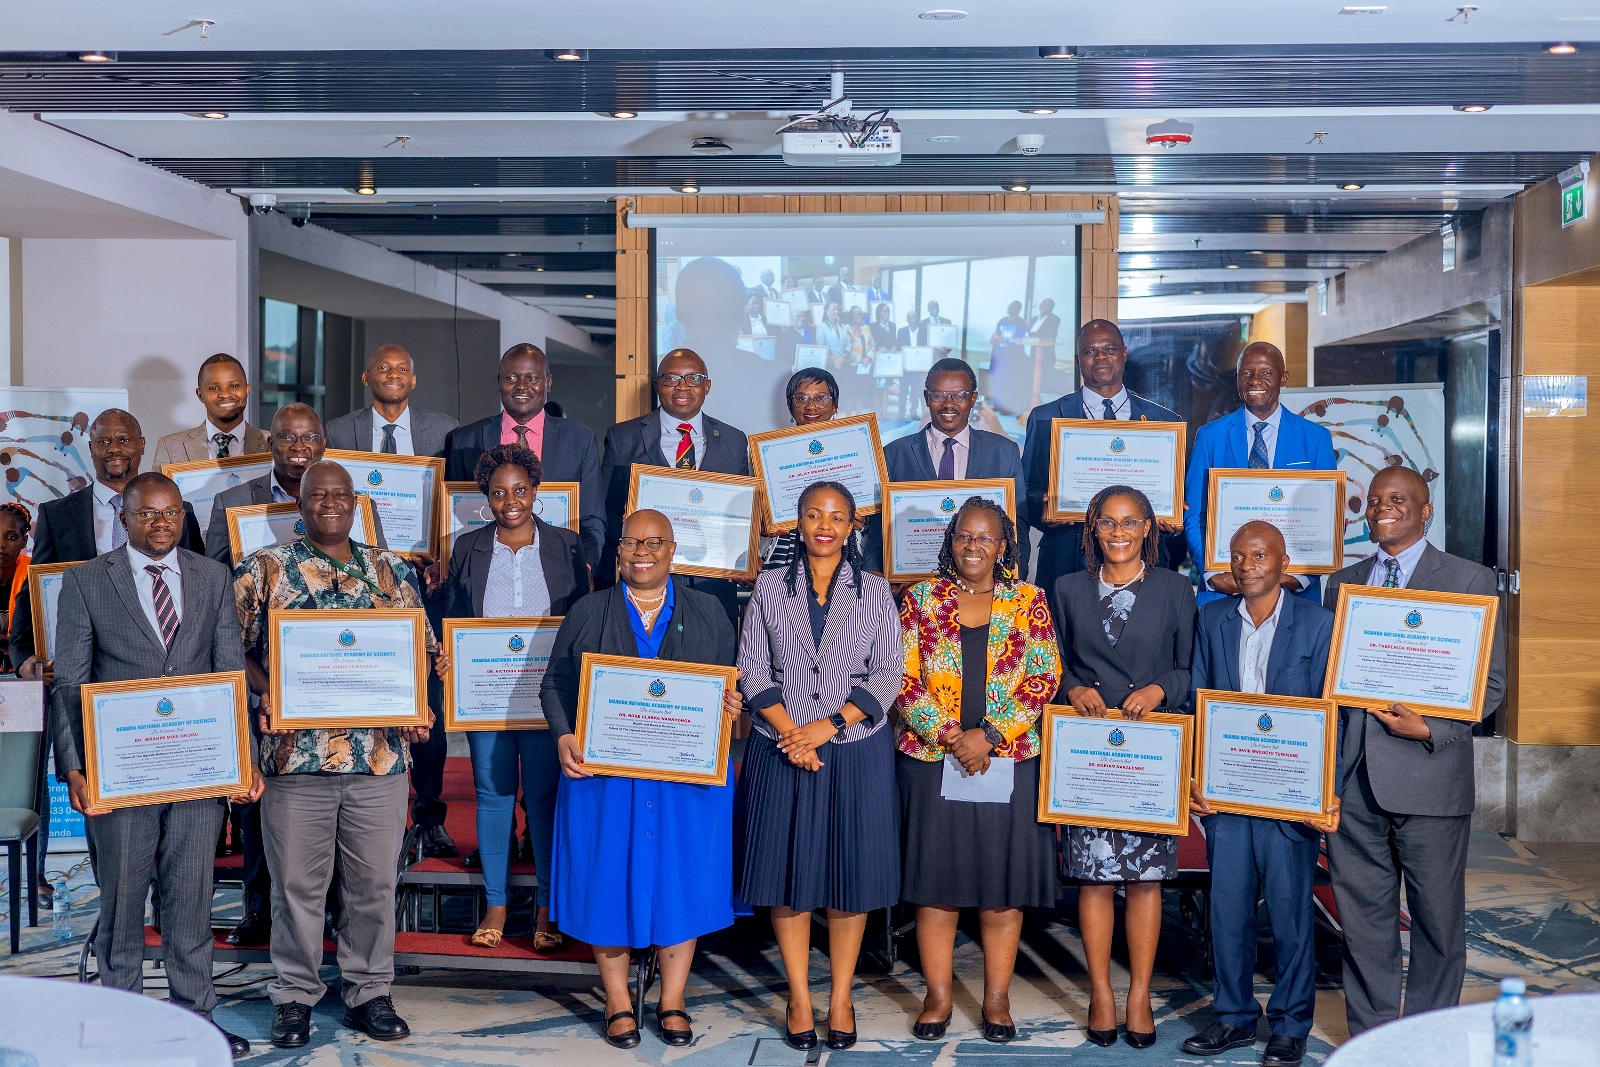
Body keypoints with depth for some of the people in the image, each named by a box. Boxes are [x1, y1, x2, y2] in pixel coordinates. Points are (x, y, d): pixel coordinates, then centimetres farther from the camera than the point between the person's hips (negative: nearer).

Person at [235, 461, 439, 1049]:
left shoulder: (391, 571, 11)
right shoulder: (263, 569, 5)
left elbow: (422, 648, 12)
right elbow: (235, 647, 3)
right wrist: (266, 693, -14)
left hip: (382, 753, 2)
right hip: (296, 752, -2)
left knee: (374, 881, 8)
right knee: (297, 882, 6)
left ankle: (370, 992, 21)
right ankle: (294, 995, 21)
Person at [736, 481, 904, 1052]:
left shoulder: (875, 591, 4)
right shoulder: (770, 587, 5)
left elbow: (888, 674, -1)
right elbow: (753, 669, 2)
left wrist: (828, 725, -12)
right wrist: (790, 732, -11)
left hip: (856, 750, 0)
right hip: (782, 750, 0)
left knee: (851, 874, 4)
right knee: (787, 872, 3)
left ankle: (841, 997, 16)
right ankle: (799, 998, 15)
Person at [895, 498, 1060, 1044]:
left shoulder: (1030, 602, 5)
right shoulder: (920, 599, 5)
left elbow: (1043, 678, -2)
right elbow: (904, 680, -1)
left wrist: (989, 735, -12)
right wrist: (950, 736, -13)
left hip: (1010, 763, 0)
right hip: (931, 761, 0)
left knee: (1002, 886, 4)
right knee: (935, 882, 4)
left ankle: (997, 999, 16)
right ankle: (938, 997, 16)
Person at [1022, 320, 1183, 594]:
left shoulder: (1164, 420, 10)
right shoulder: (1045, 419, 8)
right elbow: (1028, 491, 7)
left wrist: (1170, 519, -11)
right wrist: (1044, 508, -15)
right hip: (1067, 563, -1)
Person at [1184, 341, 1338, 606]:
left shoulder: (1316, 438, 4)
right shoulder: (1209, 436, 4)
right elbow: (1194, 517, 1)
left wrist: (1299, 577, -13)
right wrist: (1215, 575, -13)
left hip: (1295, 590, 0)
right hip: (1222, 588, 0)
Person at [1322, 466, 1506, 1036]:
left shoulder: (1469, 580, 1)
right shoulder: (1342, 582, 14)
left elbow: (1491, 681, -2)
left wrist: (1430, 730, -15)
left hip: (1429, 779, -3)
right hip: (1353, 780, 4)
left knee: (1437, 922, 6)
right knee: (1363, 920, 10)